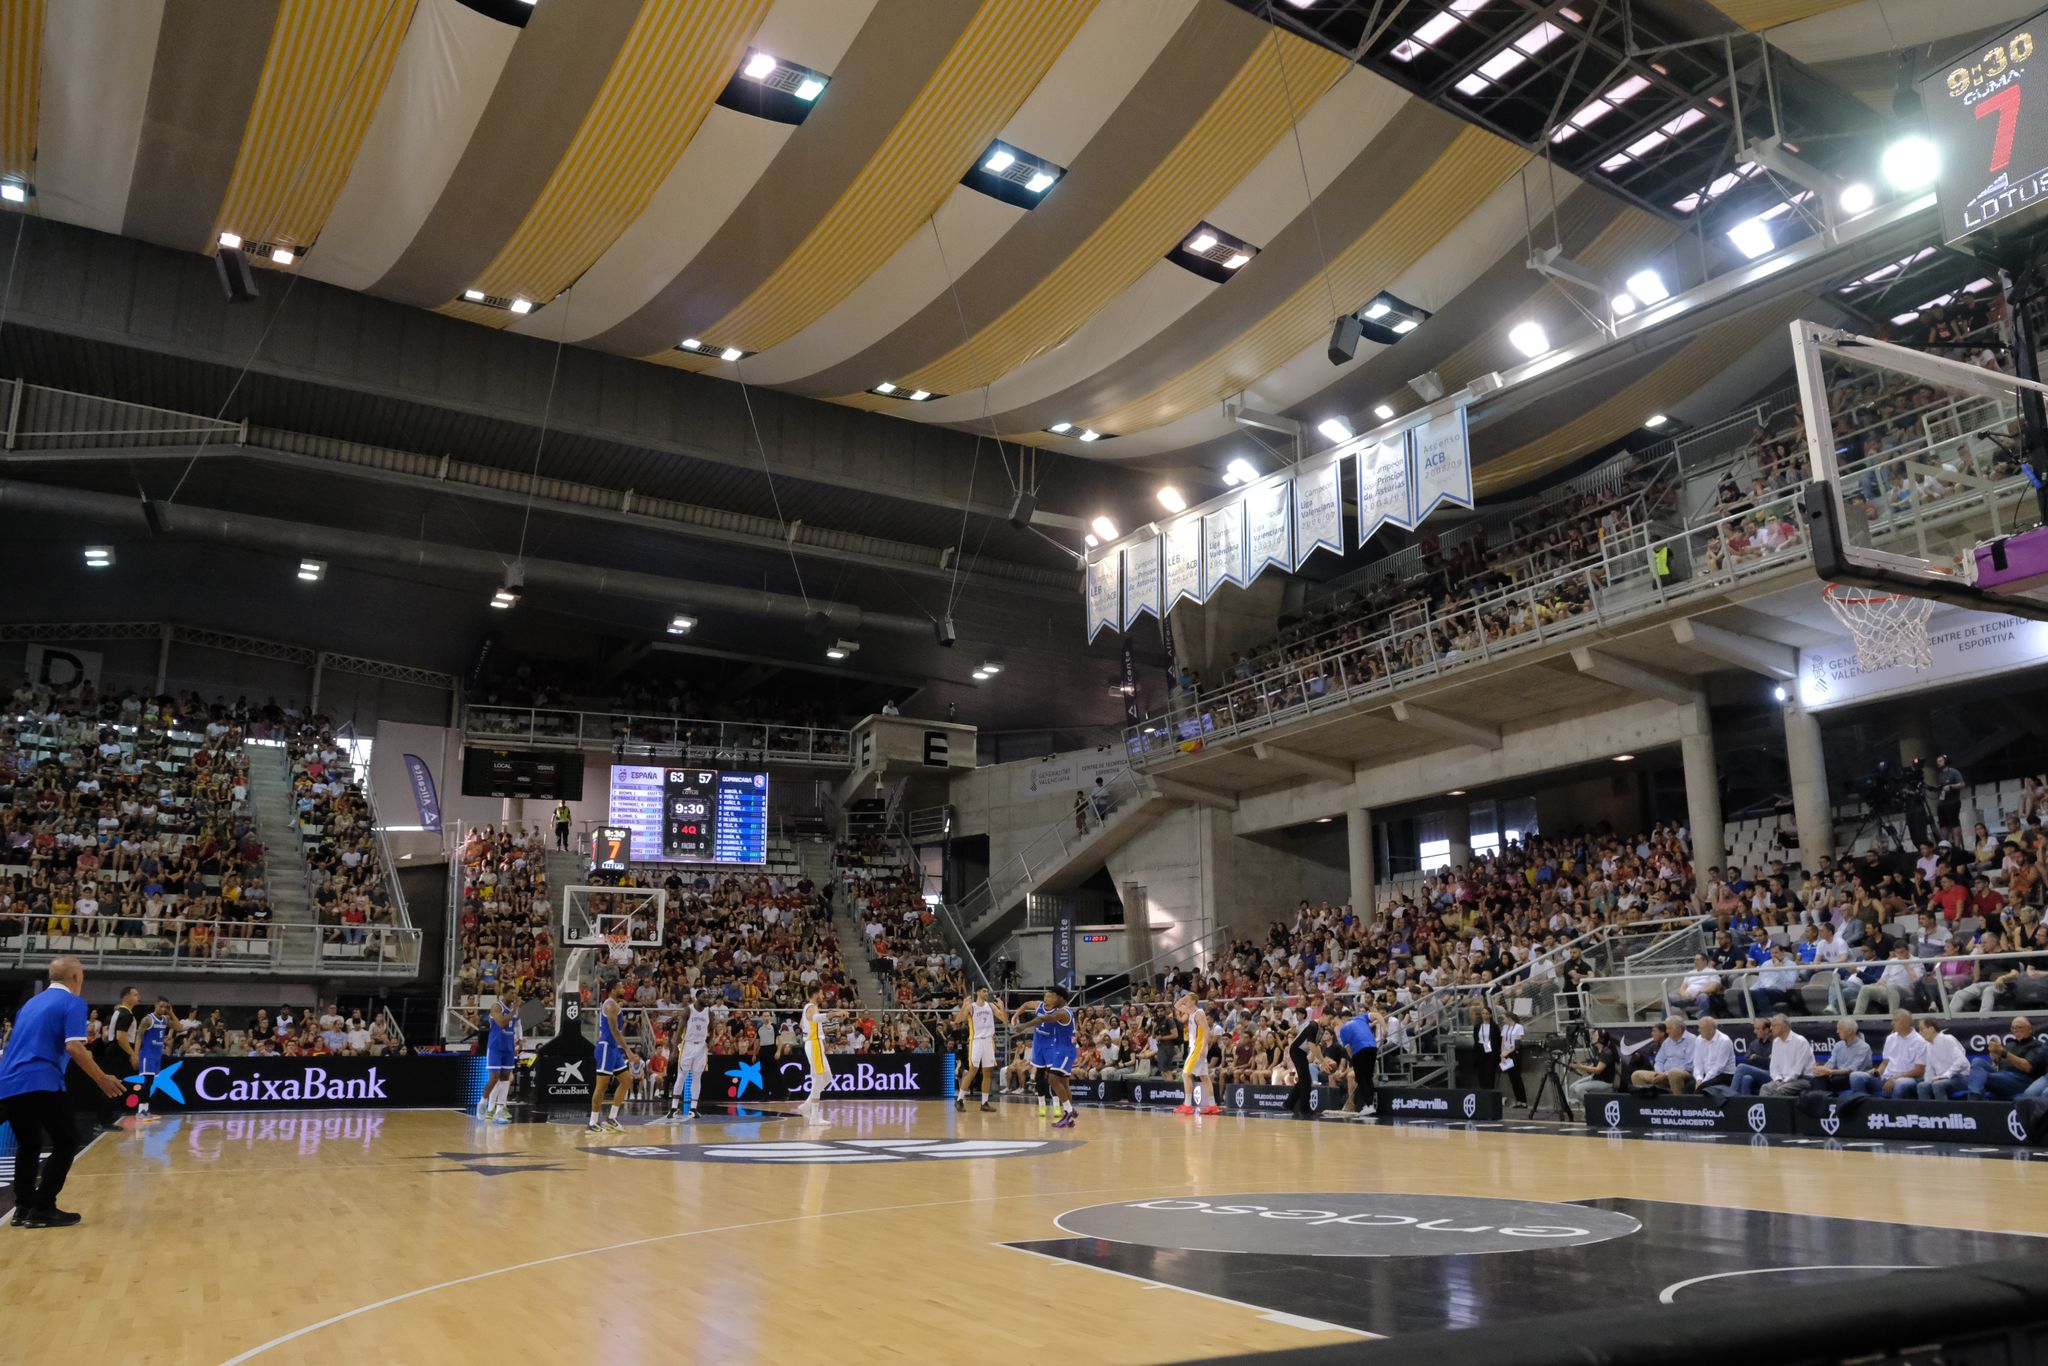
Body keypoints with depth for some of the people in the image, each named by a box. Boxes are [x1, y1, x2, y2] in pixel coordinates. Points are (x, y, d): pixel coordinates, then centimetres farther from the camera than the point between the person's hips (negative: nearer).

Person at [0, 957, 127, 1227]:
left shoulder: (31, 1003, 23)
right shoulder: (72, 1002, -1)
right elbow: (73, 1047, -13)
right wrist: (102, 1079, -6)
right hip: (39, 1084, -8)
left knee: (28, 1145, 21)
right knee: (66, 1142, 3)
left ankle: (23, 1209, 18)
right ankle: (42, 1210, -1)